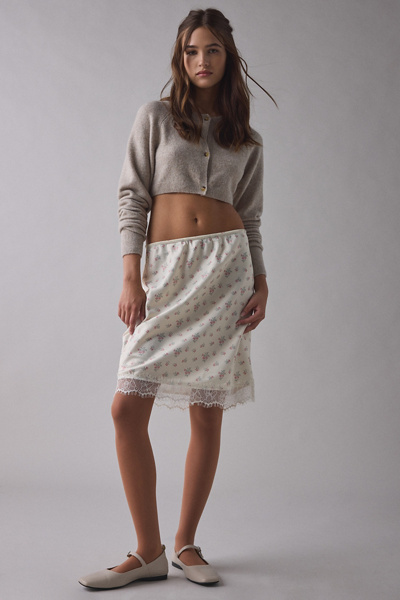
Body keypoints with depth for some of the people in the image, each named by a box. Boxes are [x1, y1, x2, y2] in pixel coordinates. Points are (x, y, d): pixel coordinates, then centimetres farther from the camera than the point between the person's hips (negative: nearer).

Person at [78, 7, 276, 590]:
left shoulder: (247, 140, 15)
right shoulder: (155, 117, 10)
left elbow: (251, 219, 14)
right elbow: (132, 198, 3)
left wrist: (262, 284, 1)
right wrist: (131, 278, -7)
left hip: (226, 266, 1)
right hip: (165, 268, -1)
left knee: (207, 415, 1)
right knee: (128, 408, -10)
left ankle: (186, 543, 17)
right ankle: (149, 552, 3)